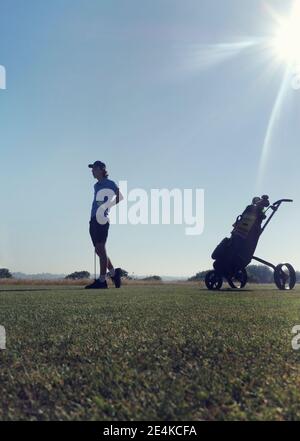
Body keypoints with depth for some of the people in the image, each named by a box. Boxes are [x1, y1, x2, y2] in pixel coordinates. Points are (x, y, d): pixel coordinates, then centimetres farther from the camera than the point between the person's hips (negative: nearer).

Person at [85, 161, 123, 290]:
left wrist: (107, 206, -14)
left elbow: (120, 197, -5)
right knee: (98, 250, 9)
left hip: (102, 219, -8)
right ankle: (113, 272, 22)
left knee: (101, 248, -11)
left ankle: (102, 280, -10)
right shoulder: (96, 185, 22)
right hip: (94, 219, 8)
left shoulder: (110, 183, 0)